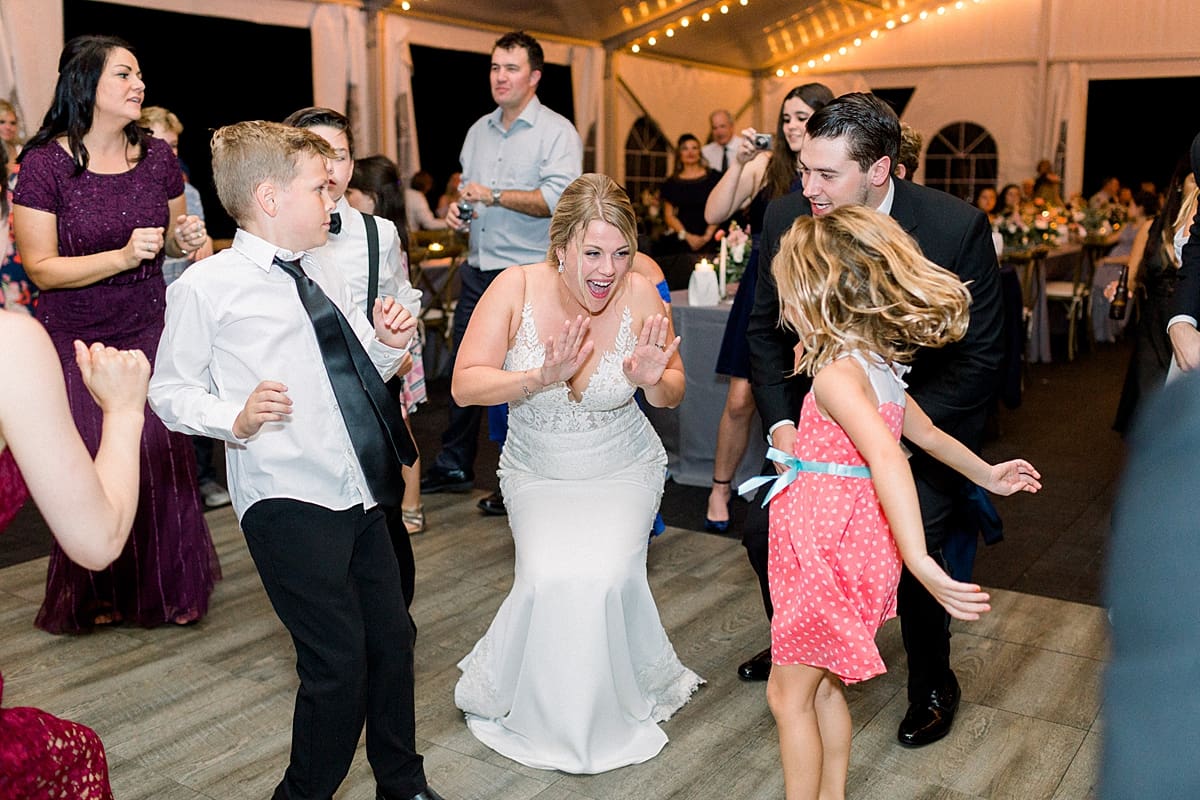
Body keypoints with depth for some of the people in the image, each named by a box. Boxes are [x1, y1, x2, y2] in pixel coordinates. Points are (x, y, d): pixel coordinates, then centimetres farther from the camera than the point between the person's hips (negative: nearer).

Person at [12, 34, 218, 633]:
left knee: (162, 455, 1)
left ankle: (168, 589, 20)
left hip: (147, 330, 3)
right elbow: (41, 267, -11)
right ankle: (98, 595, 24)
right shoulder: (46, 163, -10)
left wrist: (183, 237, -9)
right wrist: (124, 256, -23)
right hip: (74, 340, -2)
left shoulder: (157, 156, 1)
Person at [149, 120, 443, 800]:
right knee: (339, 661, -7)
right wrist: (237, 417, -20)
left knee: (393, 640, 12)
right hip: (290, 506, -7)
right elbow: (171, 392, -3)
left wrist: (389, 344, 3)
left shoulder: (324, 274, 15)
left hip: (361, 496, 7)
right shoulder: (205, 287, -5)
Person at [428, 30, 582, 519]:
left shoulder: (557, 132, -6)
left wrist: (495, 196, -22)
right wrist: (457, 208, 4)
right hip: (478, 270, 7)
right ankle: (454, 466, 26)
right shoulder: (479, 130, 15)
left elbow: (558, 199, -19)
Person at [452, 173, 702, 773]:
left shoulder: (640, 297, -16)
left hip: (624, 472, 0)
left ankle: (628, 694, 12)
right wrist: (540, 378, -37)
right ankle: (499, 693, 12)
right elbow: (465, 384, -23)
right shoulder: (517, 287, -19)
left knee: (605, 577, -20)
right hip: (536, 472, 0)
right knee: (550, 580, -19)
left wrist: (655, 379, -25)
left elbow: (672, 396, -2)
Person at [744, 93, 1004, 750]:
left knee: (911, 554, -18)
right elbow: (766, 327, 0)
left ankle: (932, 685, 15)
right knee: (765, 533, -1)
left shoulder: (957, 228, -24)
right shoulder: (787, 217, -13)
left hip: (925, 419, -4)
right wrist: (780, 423, -13)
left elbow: (980, 357, -17)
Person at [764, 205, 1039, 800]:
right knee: (822, 686, 21)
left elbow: (888, 459, -36)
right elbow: (927, 433, 20)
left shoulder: (837, 375, -22)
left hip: (826, 549, -9)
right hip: (853, 539, 9)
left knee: (788, 693, 5)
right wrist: (986, 475, 38)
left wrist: (920, 562, -46)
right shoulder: (881, 364, 7)